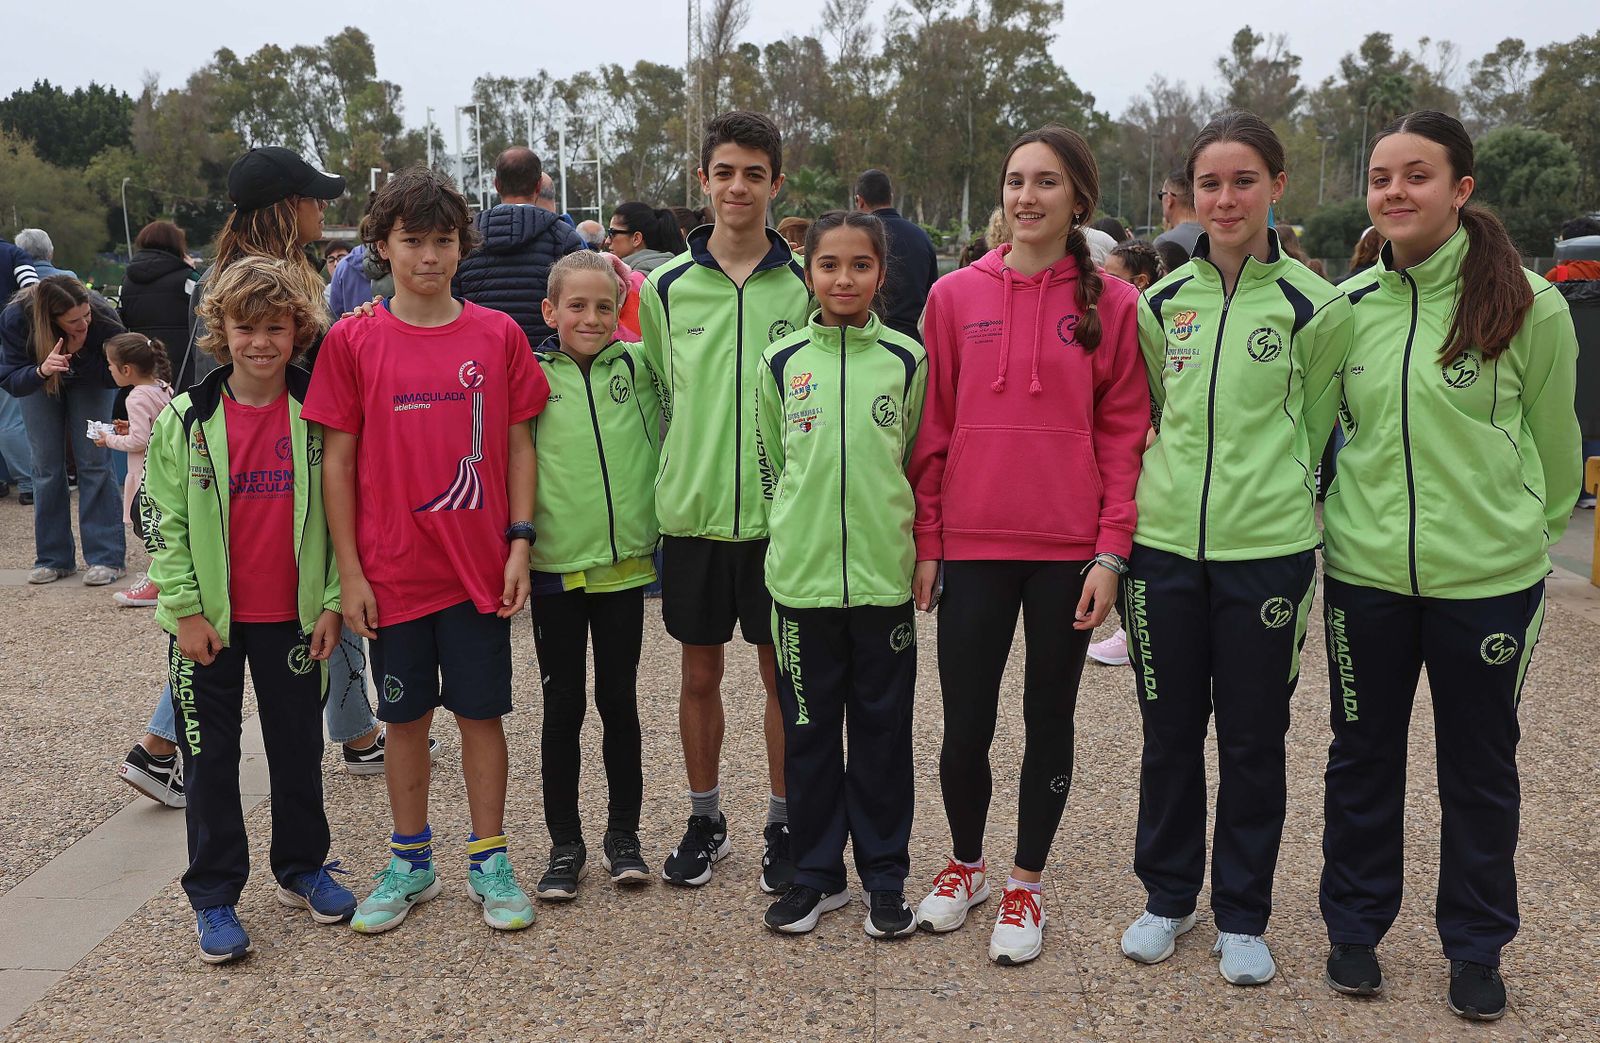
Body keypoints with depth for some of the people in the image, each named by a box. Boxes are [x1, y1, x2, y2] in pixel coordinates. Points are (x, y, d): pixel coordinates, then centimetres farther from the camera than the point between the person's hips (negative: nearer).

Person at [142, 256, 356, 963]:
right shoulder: (186, 420, -5)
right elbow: (163, 521, -3)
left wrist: (333, 602, -4)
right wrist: (184, 607, -9)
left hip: (294, 614, 1)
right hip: (209, 620, -1)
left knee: (299, 747, 13)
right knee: (211, 758, 8)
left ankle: (302, 869, 31)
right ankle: (214, 896, 20)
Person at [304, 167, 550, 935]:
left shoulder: (498, 335, 0)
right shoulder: (352, 340, -2)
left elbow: (518, 445, 4)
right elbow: (337, 459, 0)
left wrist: (521, 542, -4)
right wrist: (348, 570, -3)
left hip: (480, 568, 0)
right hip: (392, 572, 0)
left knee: (481, 713, 8)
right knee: (405, 716, 13)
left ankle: (488, 861, 23)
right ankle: (411, 861, 29)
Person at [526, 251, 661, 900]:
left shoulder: (636, 368, 4)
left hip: (625, 564, 1)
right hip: (555, 566, -1)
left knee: (619, 701, 10)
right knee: (563, 705, 9)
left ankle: (623, 833, 24)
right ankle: (565, 844, 20)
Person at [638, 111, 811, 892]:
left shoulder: (804, 285, -1)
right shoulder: (665, 287, 3)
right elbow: (656, 390, 13)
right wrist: (678, 471, 8)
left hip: (778, 512, -1)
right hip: (691, 511, 2)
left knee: (783, 671, 7)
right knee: (699, 673, 11)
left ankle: (783, 822, 23)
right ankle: (704, 818, 28)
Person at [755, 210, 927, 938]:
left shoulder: (907, 360, 1)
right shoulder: (781, 363, 2)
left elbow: (919, 462, 10)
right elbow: (769, 467, 12)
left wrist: (893, 534, 10)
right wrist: (797, 533, 11)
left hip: (884, 576, 0)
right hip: (802, 577, 1)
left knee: (883, 729, 8)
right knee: (808, 729, 9)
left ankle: (885, 877, 22)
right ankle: (815, 873, 23)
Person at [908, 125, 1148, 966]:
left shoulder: (1112, 303, 0)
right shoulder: (955, 296, 3)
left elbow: (1124, 433, 0)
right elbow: (931, 428, 4)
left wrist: (1111, 552, -6)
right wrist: (925, 542, 1)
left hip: (1070, 549, 0)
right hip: (971, 545, 1)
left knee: (1049, 718, 11)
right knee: (964, 727, 6)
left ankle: (1027, 883, 29)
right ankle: (965, 864, 32)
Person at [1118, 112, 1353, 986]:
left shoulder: (1313, 307, -3)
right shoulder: (1162, 302, 6)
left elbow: (1314, 430, 5)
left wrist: (1272, 497, 6)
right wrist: (1178, 483, 10)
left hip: (1267, 550, -2)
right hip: (1165, 544, 3)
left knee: (1253, 741, 8)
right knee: (1169, 734, 12)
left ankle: (1242, 915, 24)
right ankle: (1166, 896, 29)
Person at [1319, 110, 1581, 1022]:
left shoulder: (1527, 303, -9)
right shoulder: (1347, 305, 0)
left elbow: (1554, 437, 3)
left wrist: (1532, 530, 13)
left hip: (1489, 576, -2)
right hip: (1365, 571, 2)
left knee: (1481, 767, 12)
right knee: (1363, 758, 14)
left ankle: (1478, 944, 30)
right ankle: (1356, 926, 31)